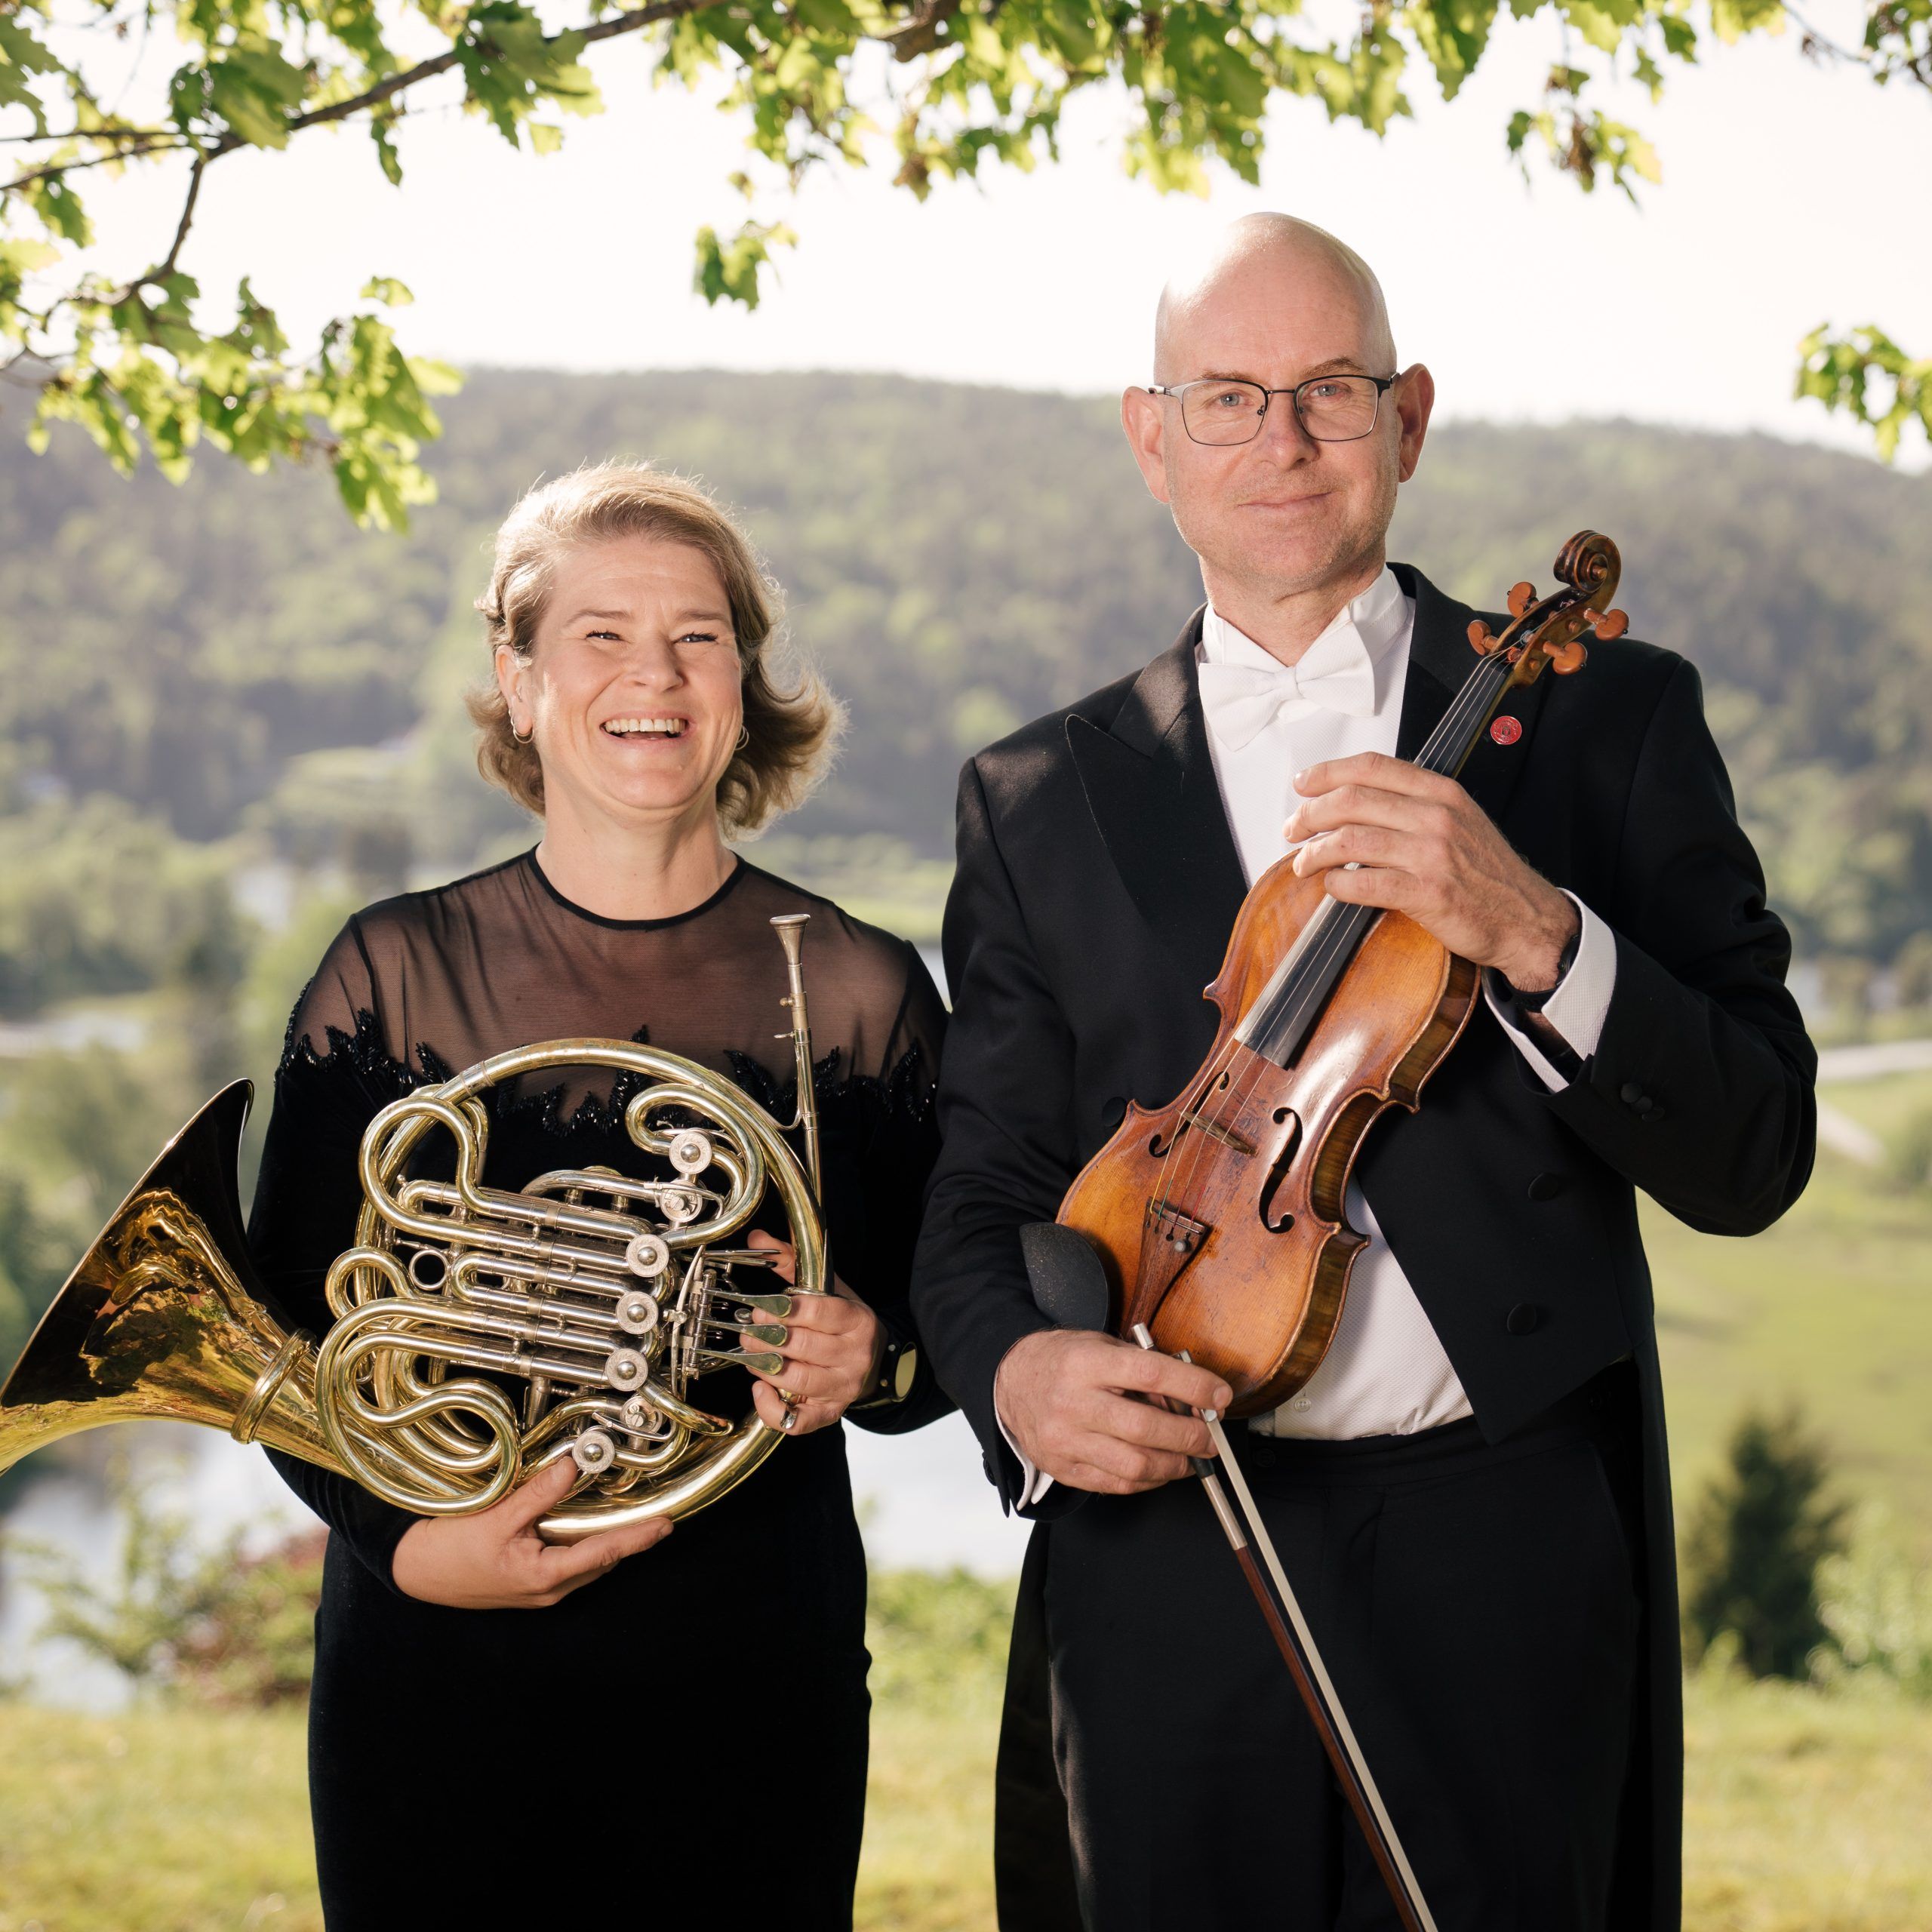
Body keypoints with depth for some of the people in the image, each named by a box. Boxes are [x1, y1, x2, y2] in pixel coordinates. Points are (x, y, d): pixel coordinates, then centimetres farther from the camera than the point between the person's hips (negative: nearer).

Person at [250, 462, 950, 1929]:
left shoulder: (856, 987, 0)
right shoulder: (392, 971, 0)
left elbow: (946, 1338, 6)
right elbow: (288, 1329, 1)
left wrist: (869, 1366, -15)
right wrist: (407, 1539, -14)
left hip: (755, 1682, 1)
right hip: (437, 1680, 0)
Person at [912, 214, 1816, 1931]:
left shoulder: (1607, 721, 3)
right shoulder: (1039, 802, 8)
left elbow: (1752, 1158, -4)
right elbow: (982, 1190, 6)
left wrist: (1529, 933, -20)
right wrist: (1016, 1365, -16)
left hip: (1512, 1573, -1)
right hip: (1164, 1579, 1)